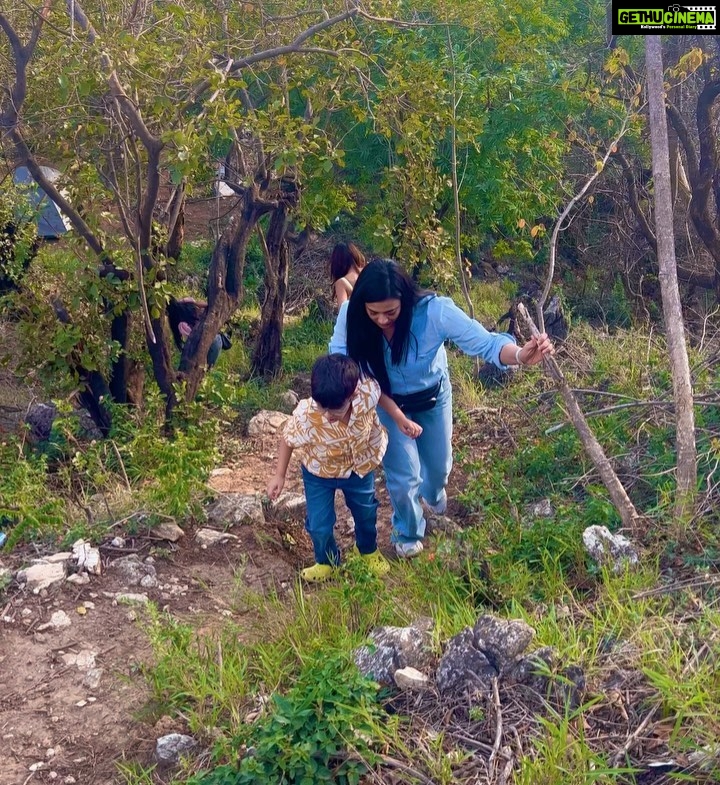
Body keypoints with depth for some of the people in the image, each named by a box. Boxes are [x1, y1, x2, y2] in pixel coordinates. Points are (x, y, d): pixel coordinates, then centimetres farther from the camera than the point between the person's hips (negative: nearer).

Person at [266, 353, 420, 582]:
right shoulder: (306, 415, -40)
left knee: (366, 512, 25)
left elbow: (382, 396, -10)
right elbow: (287, 440, -18)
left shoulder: (367, 393, -37)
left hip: (359, 466, 2)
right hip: (319, 472, -2)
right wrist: (279, 476, -9)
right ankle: (327, 562, 39)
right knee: (319, 525, 4)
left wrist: (402, 420, 1)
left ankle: (369, 550, 57)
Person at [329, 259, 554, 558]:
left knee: (439, 463, 23)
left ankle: (432, 492, 65)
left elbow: (484, 342, -38)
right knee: (403, 477, 3)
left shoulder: (435, 311, -39)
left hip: (433, 396, 1)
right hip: (387, 402, -1)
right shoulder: (352, 315, -33)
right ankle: (408, 534, 39)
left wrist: (521, 355, -59)